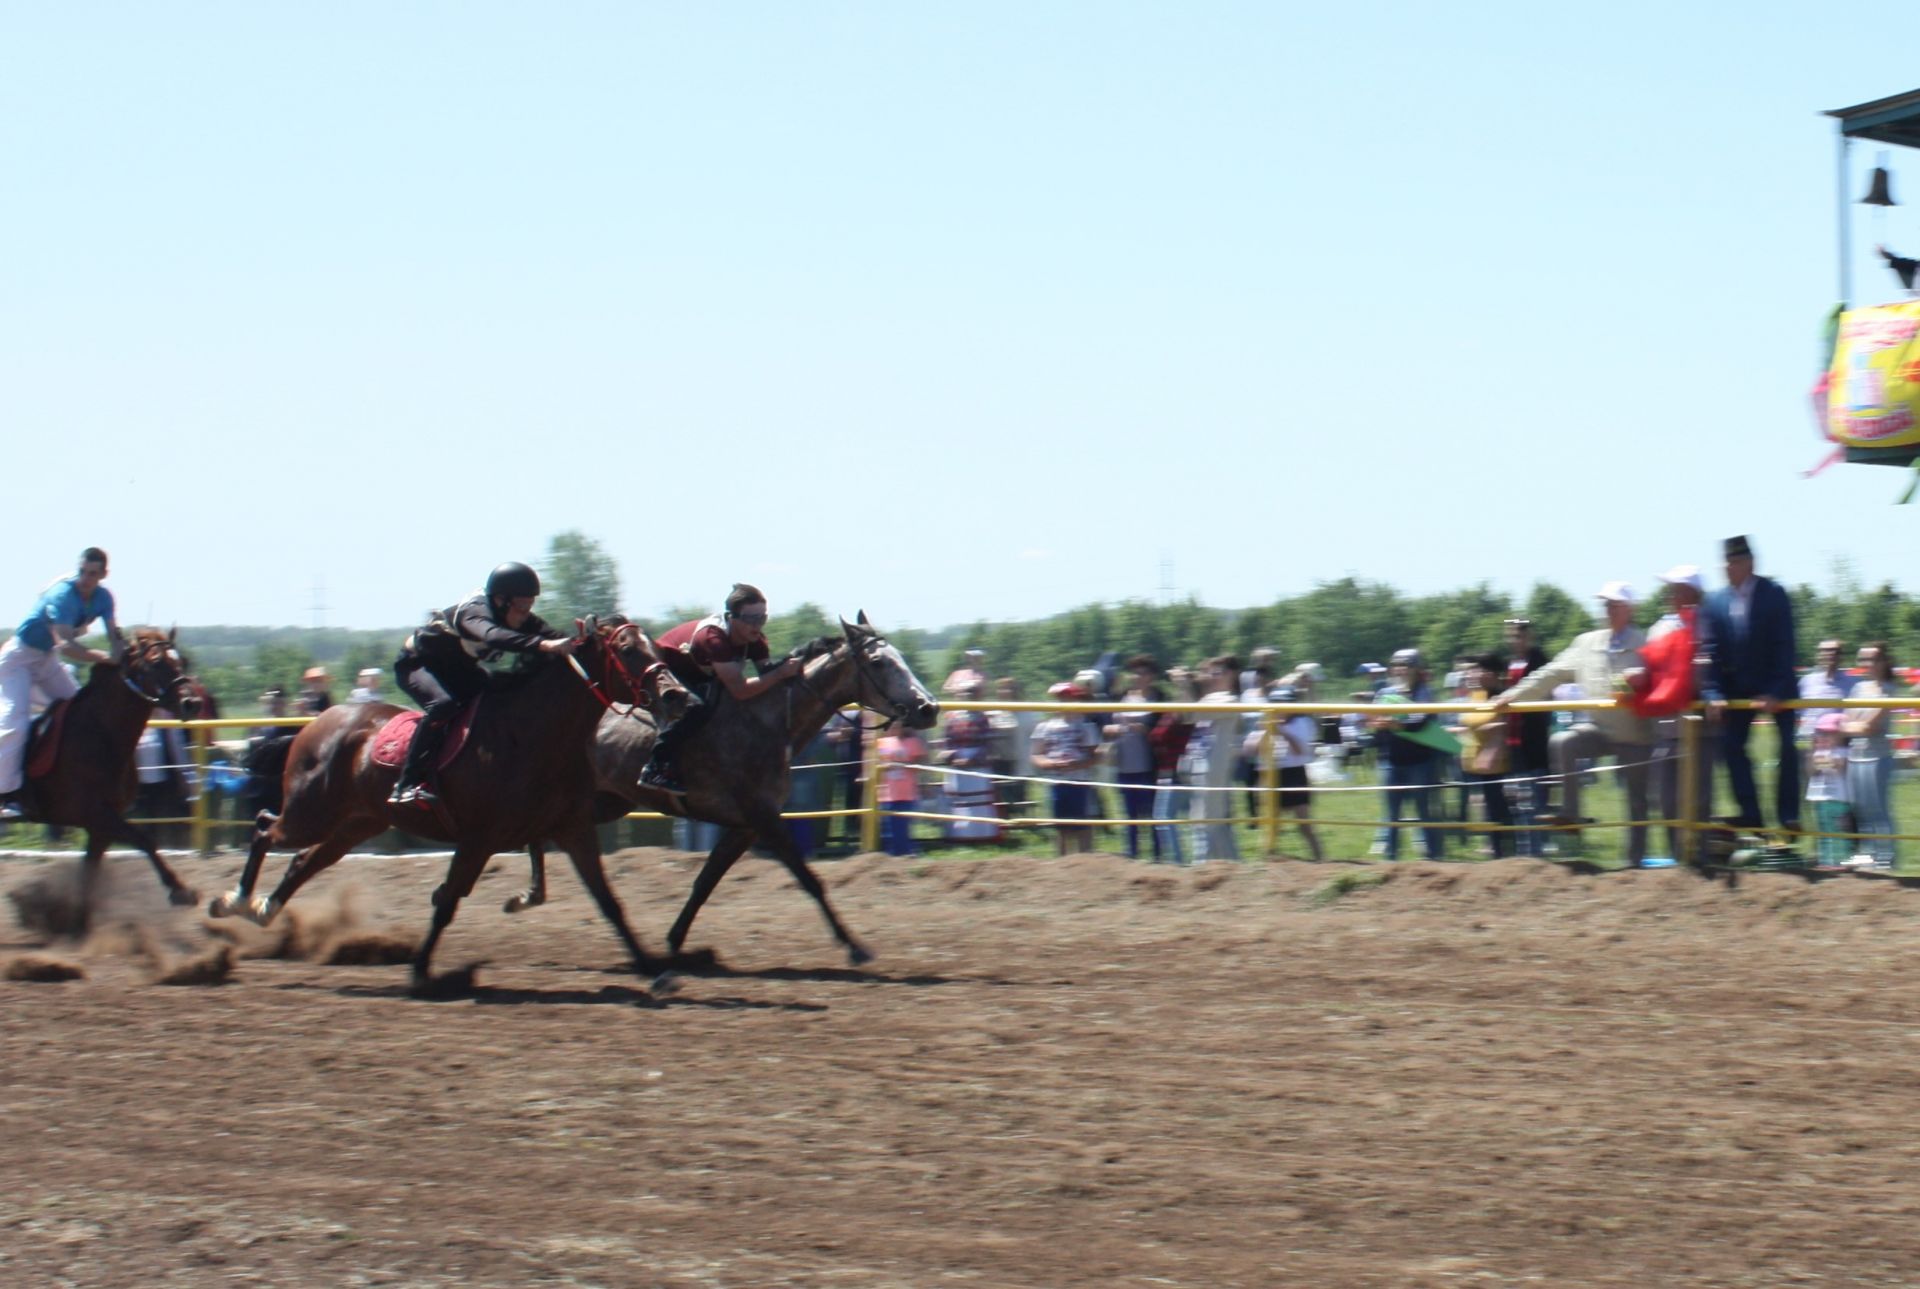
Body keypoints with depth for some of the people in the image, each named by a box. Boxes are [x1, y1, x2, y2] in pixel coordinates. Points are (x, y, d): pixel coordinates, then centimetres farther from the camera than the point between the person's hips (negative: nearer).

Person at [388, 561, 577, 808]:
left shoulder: (521, 619, -13)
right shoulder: (473, 612, -36)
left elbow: (552, 637, -21)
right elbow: (493, 635, -58)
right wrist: (543, 644, -70)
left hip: (458, 667, 8)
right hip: (417, 664, -8)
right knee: (443, 704, -34)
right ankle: (407, 786, -35)